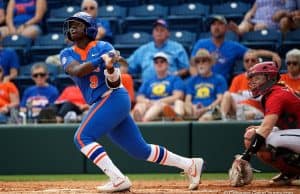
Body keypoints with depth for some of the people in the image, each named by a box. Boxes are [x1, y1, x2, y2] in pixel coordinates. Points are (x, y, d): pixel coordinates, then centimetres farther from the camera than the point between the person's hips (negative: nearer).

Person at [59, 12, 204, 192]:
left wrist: (110, 68, -30)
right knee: (141, 150, 9)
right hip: (102, 104, 6)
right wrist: (101, 59, -26)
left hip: (114, 98, -6)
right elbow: (76, 71, -14)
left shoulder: (104, 47, -3)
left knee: (82, 137, -20)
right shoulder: (67, 54, 10)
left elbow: (114, 84, -9)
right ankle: (190, 165, 20)